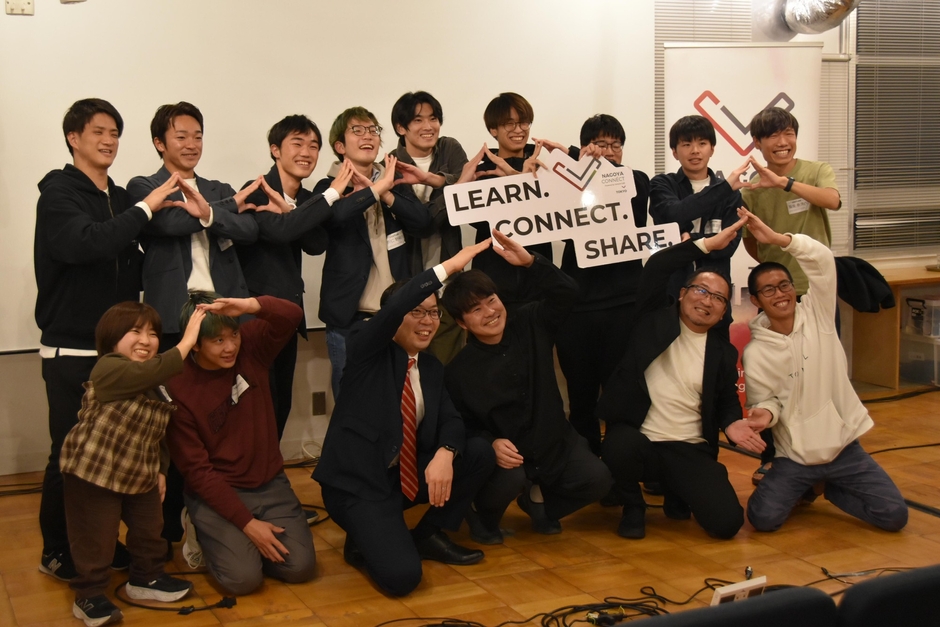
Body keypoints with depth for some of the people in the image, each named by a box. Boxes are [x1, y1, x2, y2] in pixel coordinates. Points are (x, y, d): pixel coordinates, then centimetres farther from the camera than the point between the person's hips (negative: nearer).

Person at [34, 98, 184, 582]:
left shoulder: (121, 199, 11)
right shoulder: (58, 193, -8)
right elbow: (84, 243, -27)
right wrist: (146, 208, -24)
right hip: (70, 352, -6)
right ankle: (57, 552, 13)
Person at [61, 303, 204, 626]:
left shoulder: (156, 386, 6)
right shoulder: (108, 368, -20)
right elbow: (152, 372, -37)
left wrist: (160, 470, 11)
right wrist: (187, 341, -34)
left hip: (140, 474, 8)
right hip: (93, 471, -8)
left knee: (150, 529, 18)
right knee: (96, 538, 2)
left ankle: (146, 578, 39)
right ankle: (88, 596, 20)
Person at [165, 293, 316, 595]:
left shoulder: (251, 346, -6)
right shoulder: (178, 389, -16)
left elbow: (292, 315, -21)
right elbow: (197, 469, -15)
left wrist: (250, 305, -42)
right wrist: (246, 522, -19)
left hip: (269, 484, 4)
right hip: (214, 492, -3)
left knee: (300, 566, -11)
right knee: (243, 576, -21)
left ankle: (240, 540, 17)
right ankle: (205, 533, 11)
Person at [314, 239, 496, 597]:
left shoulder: (431, 367, 11)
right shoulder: (366, 349, -9)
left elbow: (451, 420, 1)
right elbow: (393, 307, -30)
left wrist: (444, 453, -22)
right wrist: (449, 266, -31)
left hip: (407, 475, 7)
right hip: (358, 481, -7)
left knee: (479, 453, -9)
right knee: (402, 575, -24)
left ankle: (430, 535, 8)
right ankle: (366, 537, 10)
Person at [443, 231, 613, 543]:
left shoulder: (531, 325, -2)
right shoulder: (459, 371, -9)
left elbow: (566, 293, -11)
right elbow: (461, 425, -4)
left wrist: (530, 262, -27)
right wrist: (491, 443, -26)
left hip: (555, 442, 4)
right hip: (507, 453, -3)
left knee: (596, 479, -19)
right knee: (511, 478, -36)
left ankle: (537, 500, 14)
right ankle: (483, 514, 2)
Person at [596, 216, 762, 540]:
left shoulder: (723, 352, 9)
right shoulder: (656, 317, 2)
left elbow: (727, 401, 16)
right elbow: (657, 267, -12)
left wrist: (732, 423, -7)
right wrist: (709, 244, -11)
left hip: (690, 451, 2)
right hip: (636, 440, -2)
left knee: (727, 521, -16)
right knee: (620, 447, -39)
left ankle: (675, 490, 19)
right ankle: (633, 507, -2)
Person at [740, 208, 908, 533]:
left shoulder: (817, 315, -4)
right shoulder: (754, 353, -7)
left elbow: (823, 259, -16)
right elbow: (765, 401, -2)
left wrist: (776, 237, -27)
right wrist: (765, 413, -27)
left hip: (844, 446, 1)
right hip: (795, 456, -1)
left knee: (895, 515, -8)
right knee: (763, 518, -19)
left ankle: (829, 488, 21)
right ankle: (804, 488, 17)